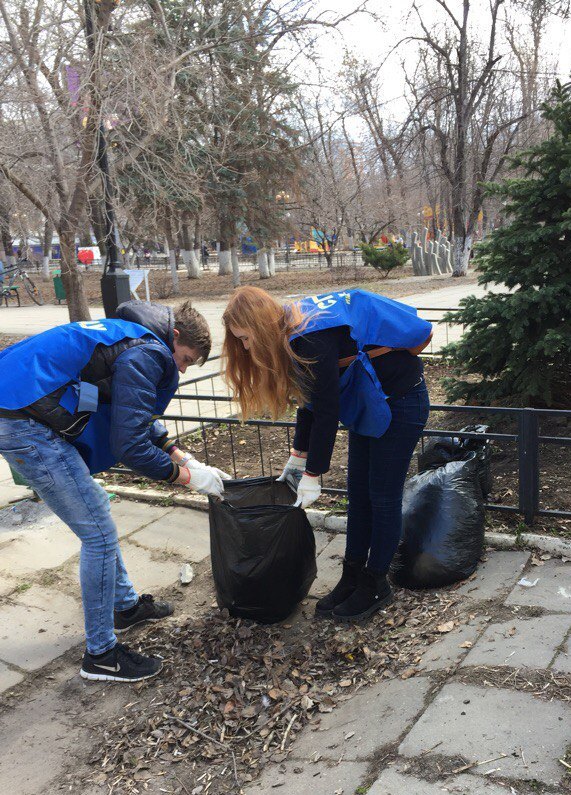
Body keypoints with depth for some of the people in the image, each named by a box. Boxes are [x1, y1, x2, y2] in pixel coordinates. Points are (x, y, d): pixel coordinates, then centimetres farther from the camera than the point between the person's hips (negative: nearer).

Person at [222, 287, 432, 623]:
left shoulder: (313, 341, -30)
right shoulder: (293, 332, -1)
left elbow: (327, 412, -26)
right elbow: (312, 401, 8)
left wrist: (312, 475, -19)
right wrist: (299, 456, 12)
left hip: (400, 402, -9)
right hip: (368, 403, 9)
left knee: (383, 496, -1)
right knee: (359, 492, 10)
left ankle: (376, 585, 13)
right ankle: (353, 577, 20)